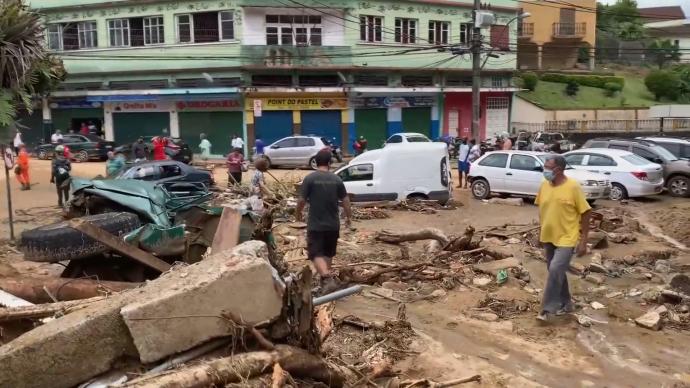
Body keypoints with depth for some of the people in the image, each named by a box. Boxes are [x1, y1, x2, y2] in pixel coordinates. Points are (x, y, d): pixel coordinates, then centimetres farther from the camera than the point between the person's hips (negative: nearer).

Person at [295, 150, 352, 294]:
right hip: (333, 224, 4)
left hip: (316, 225, -4)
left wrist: (298, 213, 13)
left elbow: (302, 200, -7)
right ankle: (326, 278, 31)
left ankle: (327, 278, -21)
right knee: (328, 253, 19)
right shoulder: (337, 179, -1)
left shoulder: (310, 178, -10)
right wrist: (348, 217, 18)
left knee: (316, 254, -2)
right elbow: (345, 201, 2)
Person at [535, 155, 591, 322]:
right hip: (548, 237, 6)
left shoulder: (573, 187, -16)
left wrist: (583, 241, -12)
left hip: (566, 239, -6)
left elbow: (585, 213, -11)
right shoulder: (544, 185, 1)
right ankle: (566, 303, 31)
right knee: (557, 272, 15)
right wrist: (541, 231, 15)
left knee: (555, 270, -16)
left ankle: (547, 309, -7)